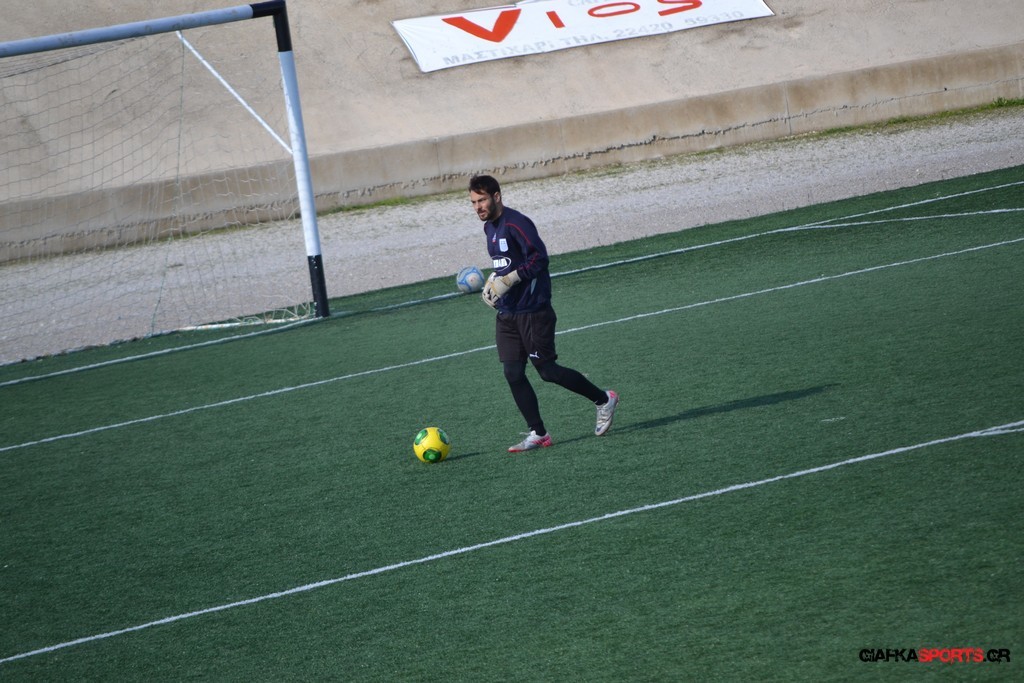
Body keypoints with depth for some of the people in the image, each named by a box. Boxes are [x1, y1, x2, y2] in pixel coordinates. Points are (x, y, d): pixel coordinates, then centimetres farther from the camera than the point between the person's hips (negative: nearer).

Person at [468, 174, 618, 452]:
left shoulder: (516, 223, -16)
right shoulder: (489, 227, 13)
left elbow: (539, 258, -22)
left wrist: (508, 280, -26)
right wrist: (492, 281, 11)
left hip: (533, 311, -9)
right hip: (506, 314, 9)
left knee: (547, 370, -3)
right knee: (513, 373, 0)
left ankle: (604, 400, 16)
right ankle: (537, 434, 5)